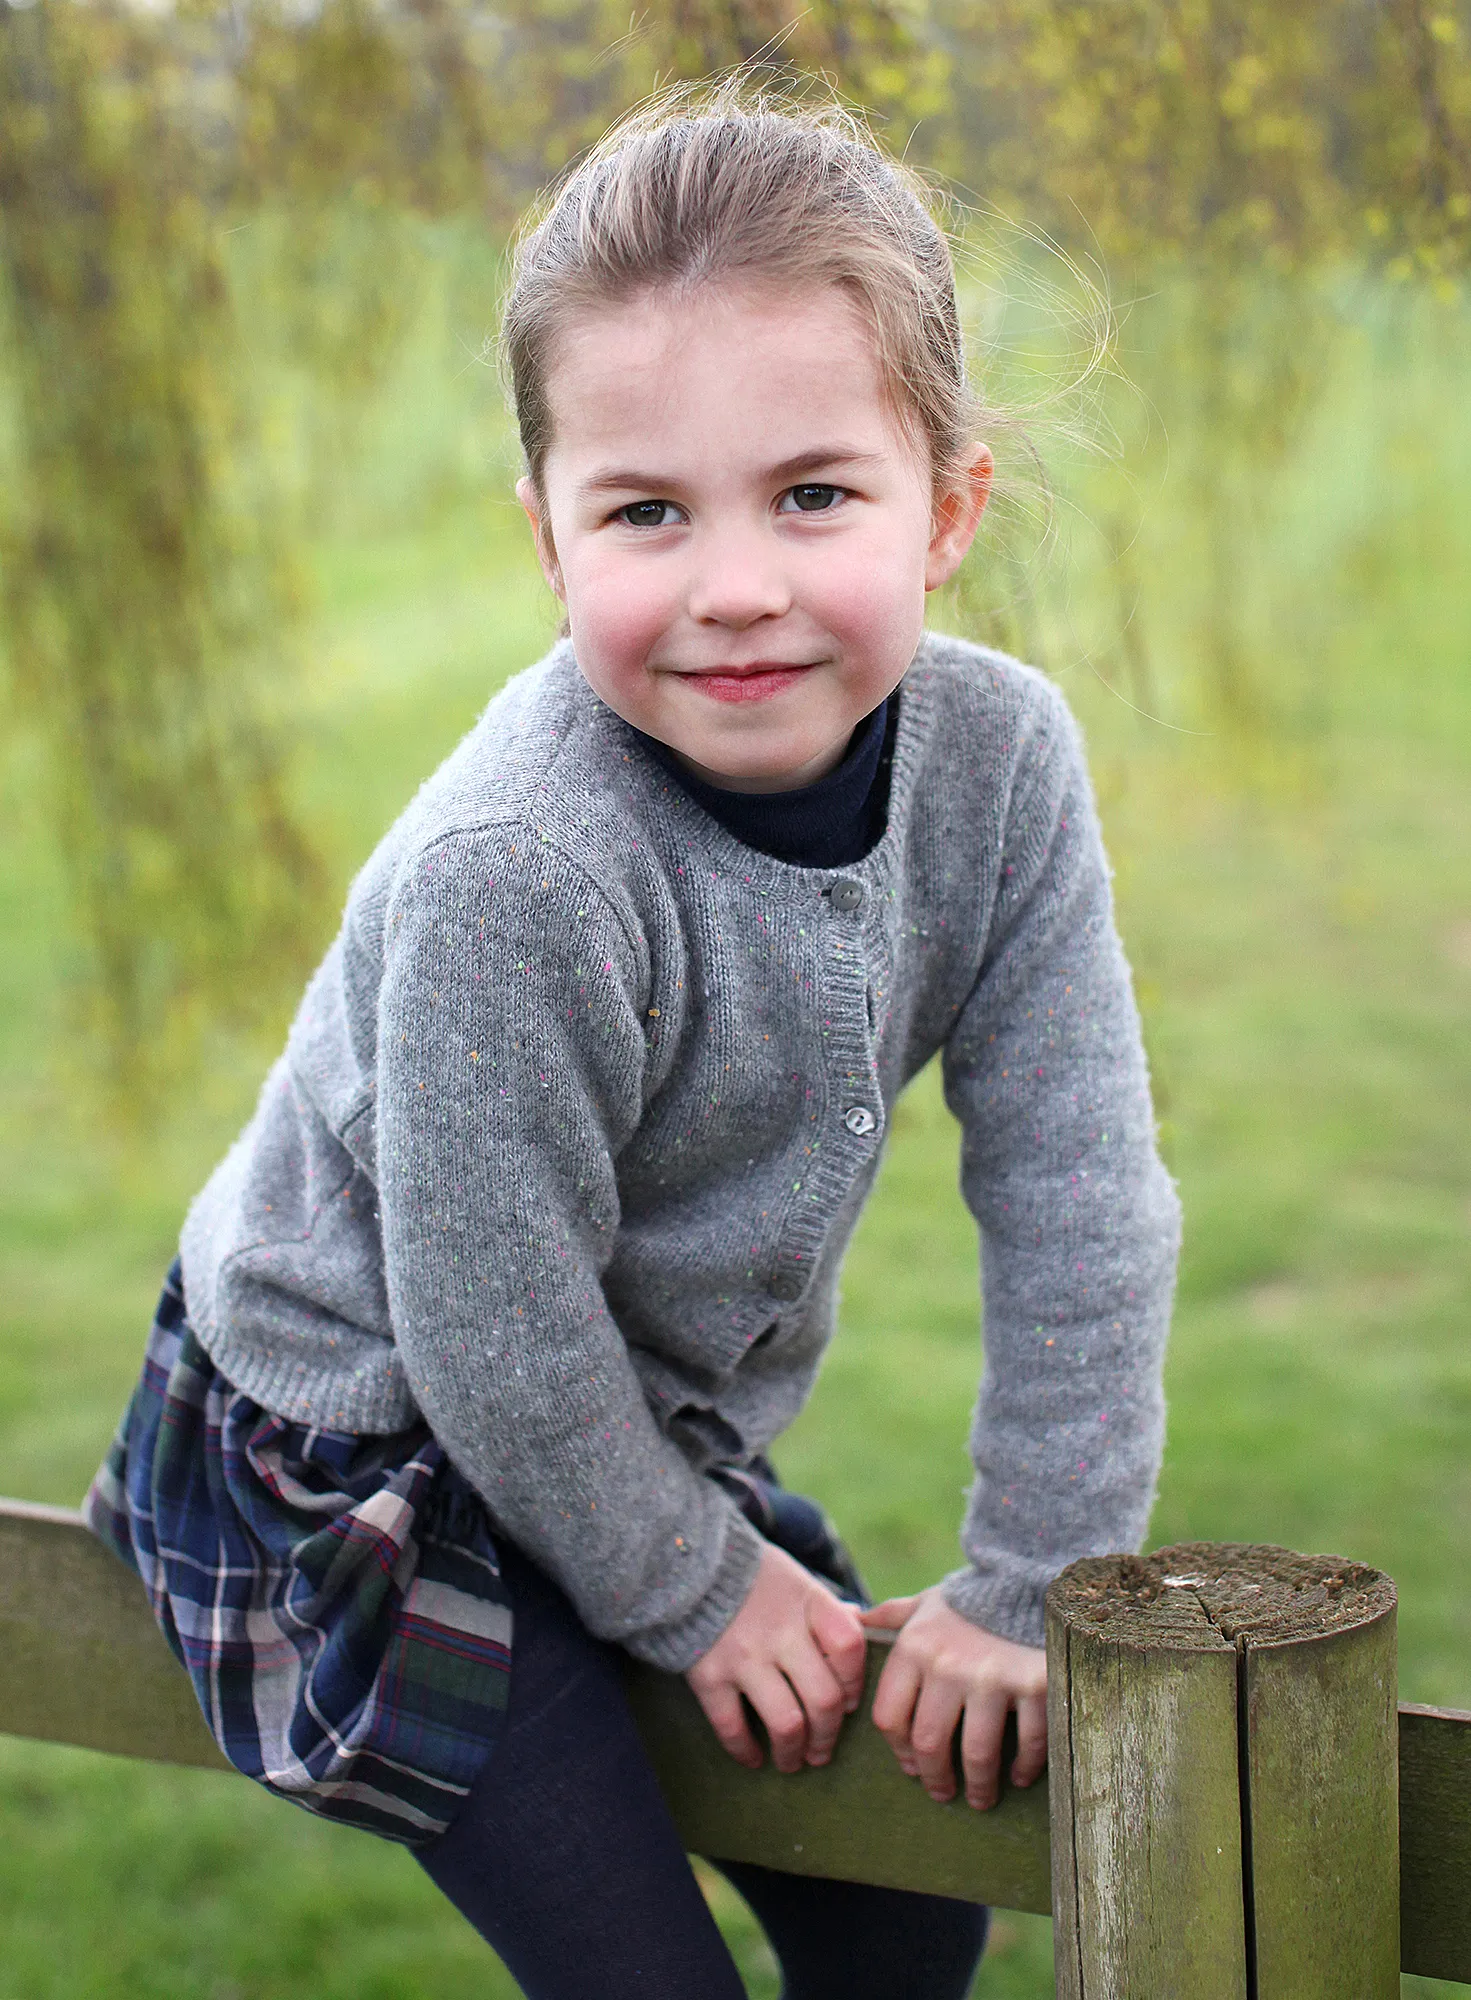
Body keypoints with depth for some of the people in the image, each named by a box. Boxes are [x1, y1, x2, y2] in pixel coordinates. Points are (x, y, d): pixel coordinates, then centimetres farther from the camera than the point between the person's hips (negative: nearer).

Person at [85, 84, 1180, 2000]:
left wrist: (1032, 1582, -10)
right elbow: (498, 1325, -25)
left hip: (659, 1424, 6)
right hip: (359, 1459, -6)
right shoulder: (510, 879, -35)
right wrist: (692, 1592, -12)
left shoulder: (999, 759, -17)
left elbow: (1077, 1196, -12)